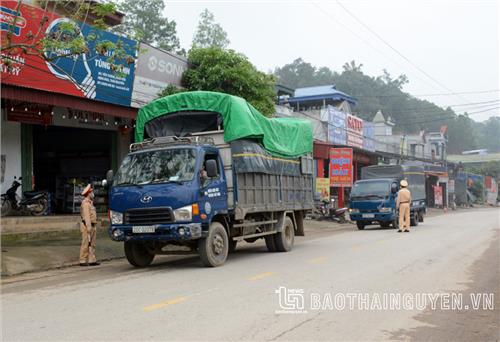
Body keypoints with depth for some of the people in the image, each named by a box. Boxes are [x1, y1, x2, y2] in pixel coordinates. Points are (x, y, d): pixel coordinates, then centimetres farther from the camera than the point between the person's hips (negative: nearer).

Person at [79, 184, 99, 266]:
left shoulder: (90, 202, 19)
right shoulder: (85, 203, -13)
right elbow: (86, 216, -20)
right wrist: (89, 227, -25)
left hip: (92, 226, 10)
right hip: (87, 226, -10)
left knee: (92, 244, 9)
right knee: (86, 244, -6)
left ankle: (92, 260, 11)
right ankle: (83, 261, -2)